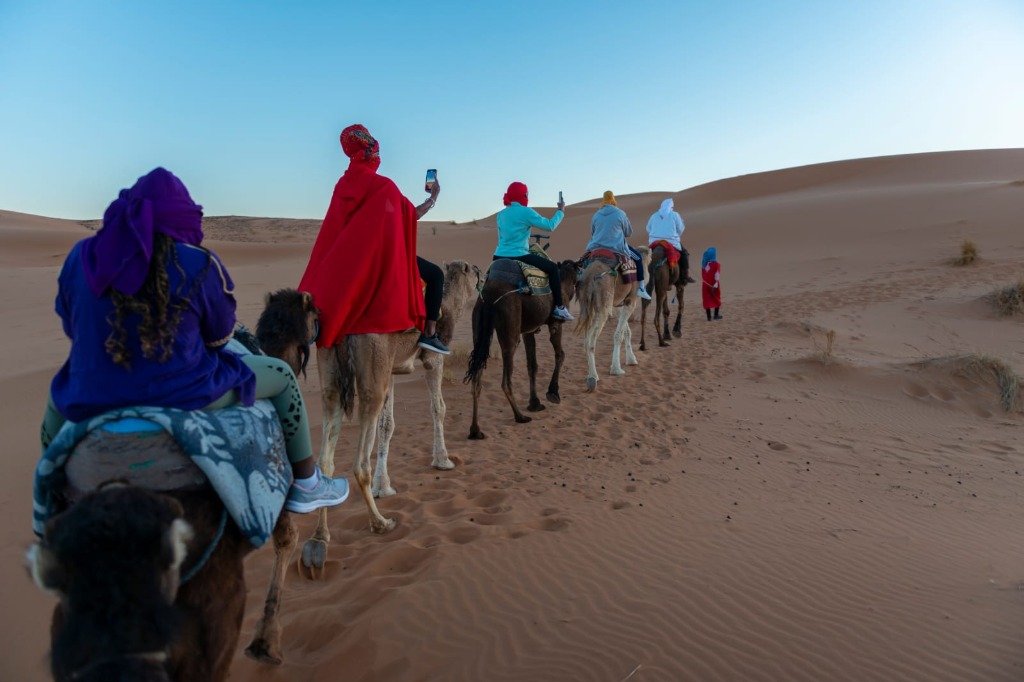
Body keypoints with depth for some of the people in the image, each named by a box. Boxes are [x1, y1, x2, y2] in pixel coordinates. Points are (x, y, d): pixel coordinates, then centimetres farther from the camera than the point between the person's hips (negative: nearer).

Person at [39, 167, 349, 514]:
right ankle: (306, 486, 21)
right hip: (182, 397, -4)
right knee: (281, 375, 16)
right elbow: (220, 337, 0)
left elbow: (72, 328, 11)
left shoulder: (80, 257, 0)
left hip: (89, 404, 5)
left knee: (56, 401, 40)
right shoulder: (199, 264, -11)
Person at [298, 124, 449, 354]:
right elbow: (412, 215, -3)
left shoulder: (343, 184, 3)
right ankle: (429, 333, -1)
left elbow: (342, 225, 14)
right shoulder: (383, 185, -15)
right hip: (381, 257, -6)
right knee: (435, 274, 9)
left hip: (346, 260, 6)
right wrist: (433, 199, 12)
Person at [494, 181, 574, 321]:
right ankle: (559, 308, 6)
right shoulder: (525, 212, -7)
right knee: (553, 267, 8)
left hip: (499, 257, 7)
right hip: (518, 257, -7)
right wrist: (561, 211, 14)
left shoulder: (501, 214, 14)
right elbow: (550, 226, -2)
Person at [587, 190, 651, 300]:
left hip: (596, 248, 3)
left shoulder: (596, 215, 8)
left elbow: (592, 234, 18)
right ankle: (641, 289, 13)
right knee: (638, 258, 17)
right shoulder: (620, 213, -1)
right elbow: (629, 232, 10)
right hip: (617, 247, -3)